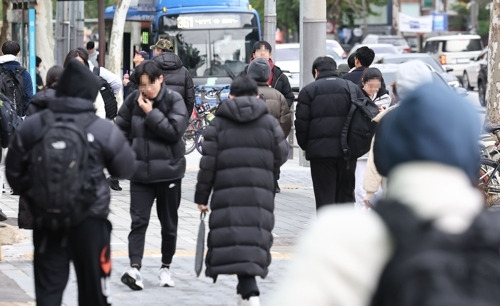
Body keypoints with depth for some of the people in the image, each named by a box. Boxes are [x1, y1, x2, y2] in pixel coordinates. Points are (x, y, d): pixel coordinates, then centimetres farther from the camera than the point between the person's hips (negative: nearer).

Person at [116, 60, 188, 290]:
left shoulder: (174, 100, -8)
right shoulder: (133, 101, -1)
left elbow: (175, 131, -18)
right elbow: (121, 129, 9)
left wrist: (151, 113, -18)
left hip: (168, 171, -1)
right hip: (140, 172, 1)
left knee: (169, 223, 11)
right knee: (139, 221, -11)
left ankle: (166, 267, 26)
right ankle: (134, 268, -19)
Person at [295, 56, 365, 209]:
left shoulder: (308, 90, 2)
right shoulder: (353, 88, 9)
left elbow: (301, 122, -4)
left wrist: (305, 145, 8)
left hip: (320, 150, -2)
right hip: (347, 150, 3)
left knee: (324, 197, 0)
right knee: (346, 196, 9)